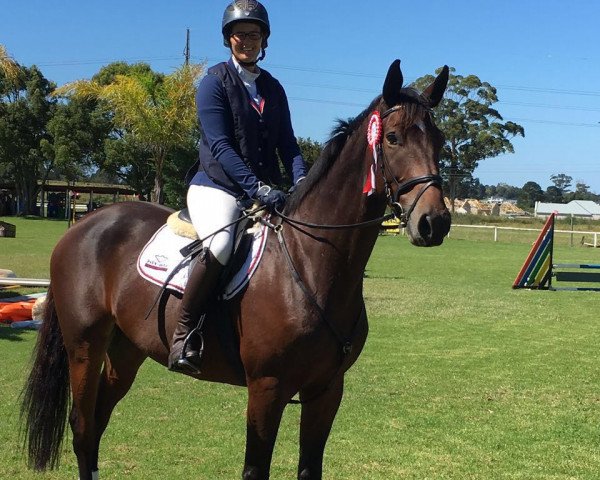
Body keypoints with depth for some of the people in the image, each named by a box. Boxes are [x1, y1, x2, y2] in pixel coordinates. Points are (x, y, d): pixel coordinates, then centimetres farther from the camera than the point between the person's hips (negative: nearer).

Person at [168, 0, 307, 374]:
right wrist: (257, 186, -25)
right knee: (220, 245, -35)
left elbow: (287, 143, 10)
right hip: (217, 186, -6)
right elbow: (220, 146, -13)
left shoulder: (273, 88, 15)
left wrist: (302, 180, -11)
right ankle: (183, 336, -22)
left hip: (264, 192, 7)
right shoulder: (215, 82, -2)